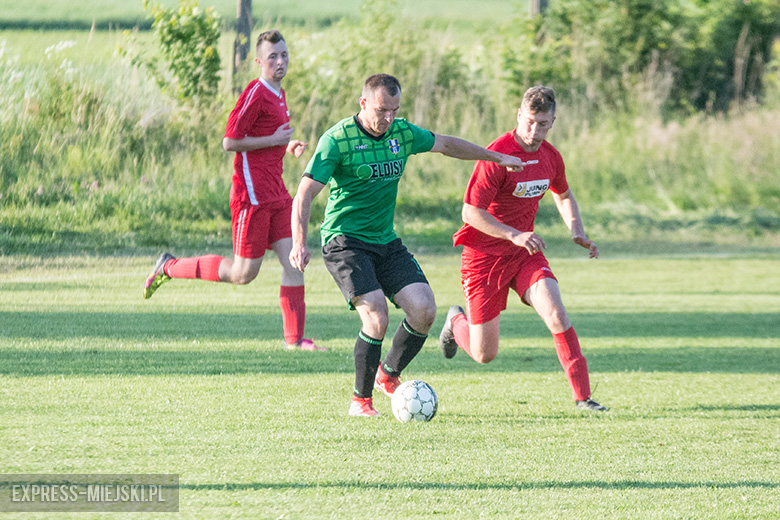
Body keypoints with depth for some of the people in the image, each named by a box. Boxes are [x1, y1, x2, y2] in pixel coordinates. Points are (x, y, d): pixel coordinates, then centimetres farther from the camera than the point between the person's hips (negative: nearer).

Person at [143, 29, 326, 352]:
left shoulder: (278, 95, 16)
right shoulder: (256, 94, -13)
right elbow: (230, 142, -17)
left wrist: (288, 147, 10)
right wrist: (274, 140, -14)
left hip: (276, 194, 9)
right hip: (252, 195, -9)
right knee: (244, 274, -3)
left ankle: (295, 338, 1)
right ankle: (170, 267, 13)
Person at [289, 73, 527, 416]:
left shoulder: (402, 133, 4)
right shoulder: (337, 140, -14)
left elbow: (445, 144, 23)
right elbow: (304, 195, -16)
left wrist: (497, 158, 30)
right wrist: (299, 243, -29)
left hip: (386, 241, 6)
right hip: (345, 242, -6)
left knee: (424, 309, -10)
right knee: (376, 315, -22)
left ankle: (388, 375, 15)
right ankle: (360, 400, -5)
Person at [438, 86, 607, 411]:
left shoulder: (550, 157, 0)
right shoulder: (497, 156, -22)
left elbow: (563, 195, 21)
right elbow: (471, 212, -22)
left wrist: (577, 231, 4)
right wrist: (515, 235, -30)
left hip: (525, 252, 5)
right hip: (484, 256, -5)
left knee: (557, 315, -21)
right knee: (484, 354, 3)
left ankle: (582, 396, -17)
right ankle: (457, 322, 38)